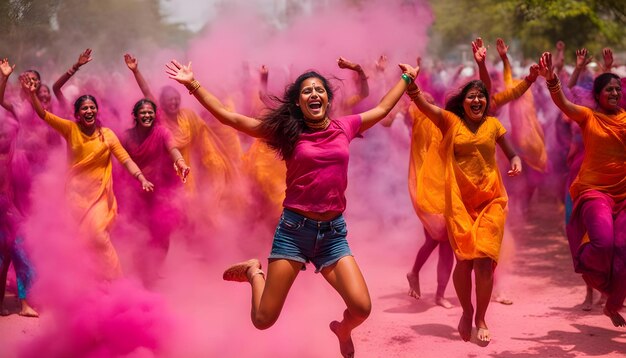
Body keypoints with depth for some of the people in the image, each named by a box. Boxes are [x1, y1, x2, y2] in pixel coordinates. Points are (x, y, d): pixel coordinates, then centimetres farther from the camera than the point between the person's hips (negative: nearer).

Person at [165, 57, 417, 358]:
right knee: (263, 320, -2)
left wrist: (407, 78, 34)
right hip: (294, 228, -2)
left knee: (362, 309, -16)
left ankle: (343, 330, 23)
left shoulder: (344, 127, 7)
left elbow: (382, 109, 25)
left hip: (333, 232, 2)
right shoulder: (287, 131, -1)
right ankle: (254, 272, 31)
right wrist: (192, 84, -7)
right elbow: (229, 117, -2)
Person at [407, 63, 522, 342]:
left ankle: (480, 319, 10)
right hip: (459, 201, -1)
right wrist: (410, 81, -32)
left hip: (490, 200, 1)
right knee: (464, 259, -6)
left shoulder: (493, 124, 7)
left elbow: (511, 153, 18)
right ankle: (466, 311, 22)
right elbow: (422, 103, -14)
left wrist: (516, 163, -6)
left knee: (484, 259, -9)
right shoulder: (450, 121, 2)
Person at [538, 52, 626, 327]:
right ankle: (585, 265, 12)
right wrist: (551, 79, -35)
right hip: (594, 190, -3)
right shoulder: (588, 116, 1)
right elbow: (562, 103, -17)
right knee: (603, 243, -25)